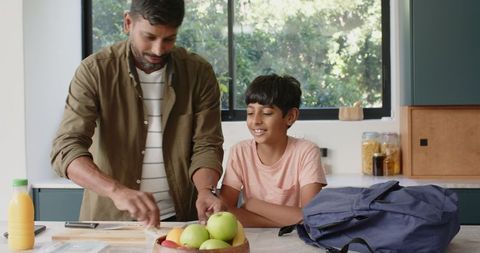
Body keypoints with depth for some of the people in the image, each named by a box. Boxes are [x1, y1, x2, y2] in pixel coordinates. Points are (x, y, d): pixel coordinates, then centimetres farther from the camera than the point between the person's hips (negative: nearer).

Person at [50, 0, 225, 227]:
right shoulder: (95, 71, -9)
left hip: (179, 218, 2)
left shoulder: (199, 73, -3)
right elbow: (66, 148, -16)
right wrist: (117, 191, -33)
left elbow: (206, 145, -3)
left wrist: (205, 191, -24)